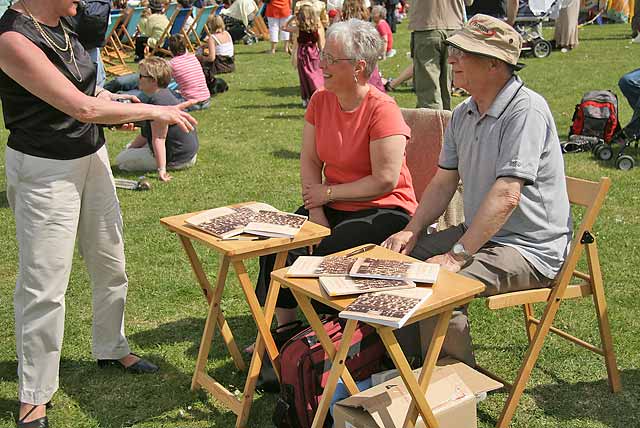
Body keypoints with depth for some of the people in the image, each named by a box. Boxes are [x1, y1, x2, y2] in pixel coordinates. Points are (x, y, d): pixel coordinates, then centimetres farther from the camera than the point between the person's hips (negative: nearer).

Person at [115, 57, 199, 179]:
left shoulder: (158, 101, -26)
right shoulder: (164, 95, 8)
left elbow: (158, 138, -29)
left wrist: (161, 169, -29)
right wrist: (131, 148, 16)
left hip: (176, 159, -11)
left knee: (120, 160, -7)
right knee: (129, 148, 28)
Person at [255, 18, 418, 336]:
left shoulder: (382, 109, -19)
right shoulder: (320, 101, 2)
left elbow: (385, 181, -20)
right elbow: (310, 161, 4)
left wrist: (328, 192, -13)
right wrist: (316, 212, -10)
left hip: (384, 210, -6)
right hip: (332, 204, 7)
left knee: (329, 254, -27)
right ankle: (284, 328, 4)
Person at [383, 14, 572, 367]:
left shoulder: (526, 110, -20)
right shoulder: (464, 113, 8)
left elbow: (506, 196, -28)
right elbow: (443, 183, 12)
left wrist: (456, 256, -28)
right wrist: (412, 231, -2)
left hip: (529, 249, -9)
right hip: (477, 233, 9)